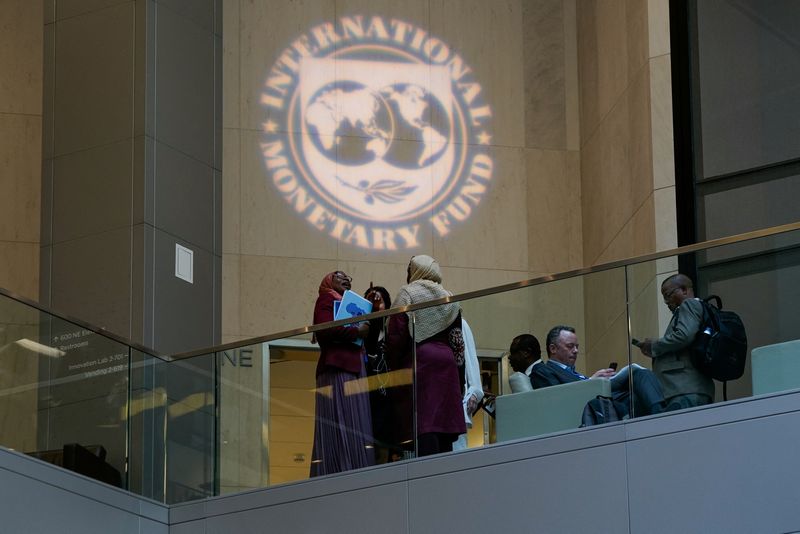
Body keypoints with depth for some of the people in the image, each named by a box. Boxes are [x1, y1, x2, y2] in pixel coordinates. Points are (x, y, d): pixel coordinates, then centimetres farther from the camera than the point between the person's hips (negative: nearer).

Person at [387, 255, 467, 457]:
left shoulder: (407, 294, 1)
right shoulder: (449, 299, 17)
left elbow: (396, 337, -8)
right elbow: (458, 341, 14)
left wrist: (394, 368, -3)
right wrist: (460, 378, 15)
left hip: (418, 361, -5)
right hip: (446, 363, 5)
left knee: (422, 421, -13)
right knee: (444, 421, 5)